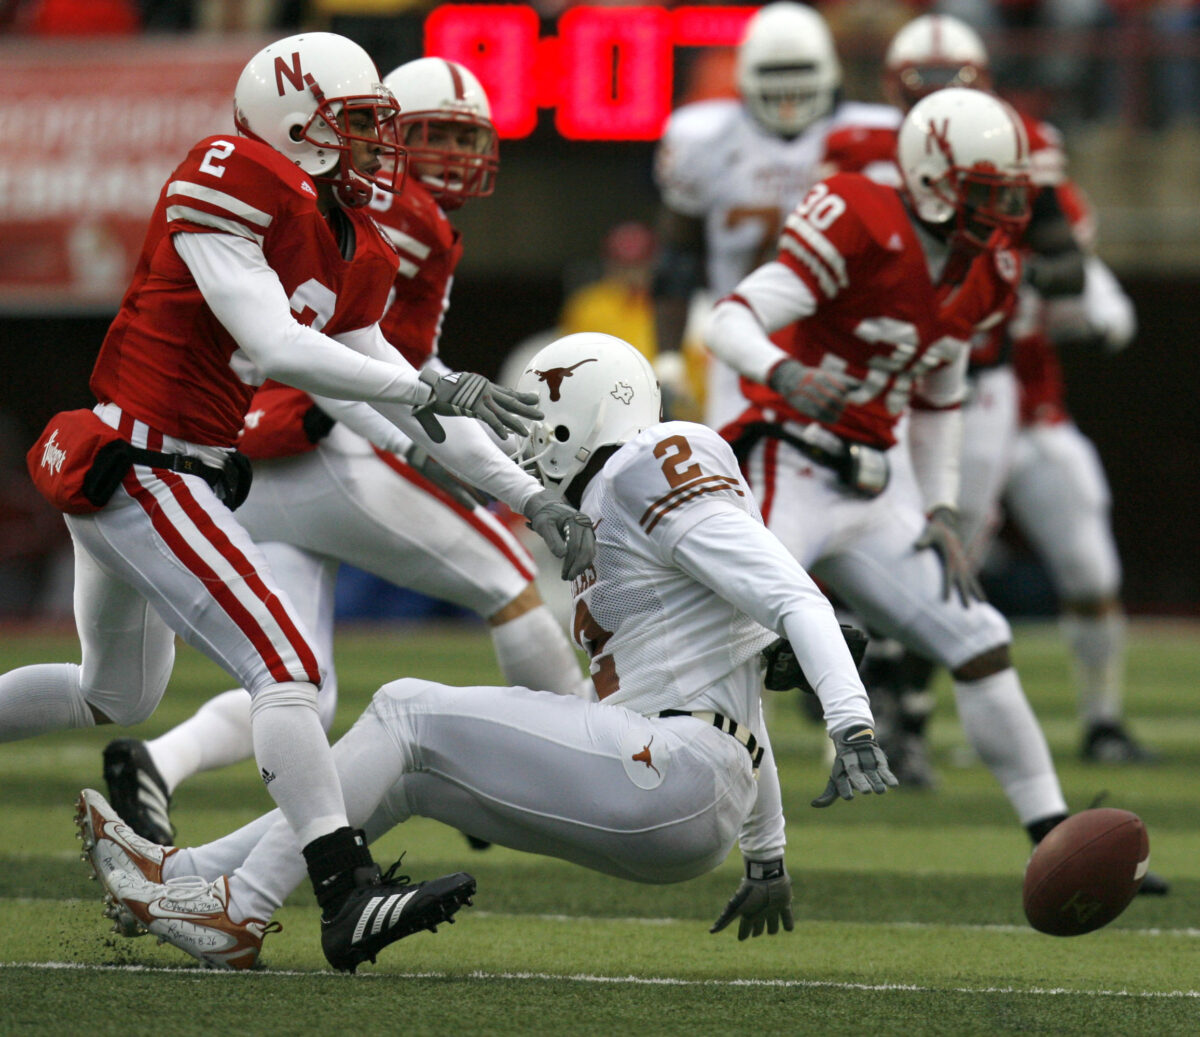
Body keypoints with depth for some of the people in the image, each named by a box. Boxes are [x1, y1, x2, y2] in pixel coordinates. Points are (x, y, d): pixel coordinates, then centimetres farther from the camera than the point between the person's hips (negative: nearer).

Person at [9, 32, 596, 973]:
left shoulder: (347, 248, 13)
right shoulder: (229, 187, -14)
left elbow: (398, 393, 15)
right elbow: (274, 346, -23)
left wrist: (529, 497, 10)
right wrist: (430, 390, -26)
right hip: (141, 466, -10)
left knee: (117, 697, 26)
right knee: (285, 665, -18)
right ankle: (347, 895, -26)